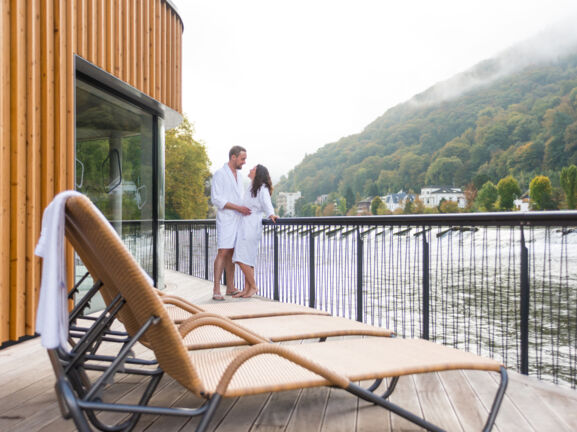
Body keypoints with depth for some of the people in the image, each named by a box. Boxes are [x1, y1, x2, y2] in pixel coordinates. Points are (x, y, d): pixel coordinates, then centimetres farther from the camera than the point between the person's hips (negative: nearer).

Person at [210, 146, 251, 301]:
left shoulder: (238, 176, 17)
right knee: (223, 253, -12)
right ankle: (216, 290, -10)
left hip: (238, 220, 7)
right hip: (226, 220, -7)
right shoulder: (219, 174, -7)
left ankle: (230, 288, 13)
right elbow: (216, 199, -15)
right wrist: (239, 207, -19)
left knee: (232, 253, 8)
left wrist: (249, 208, 9)